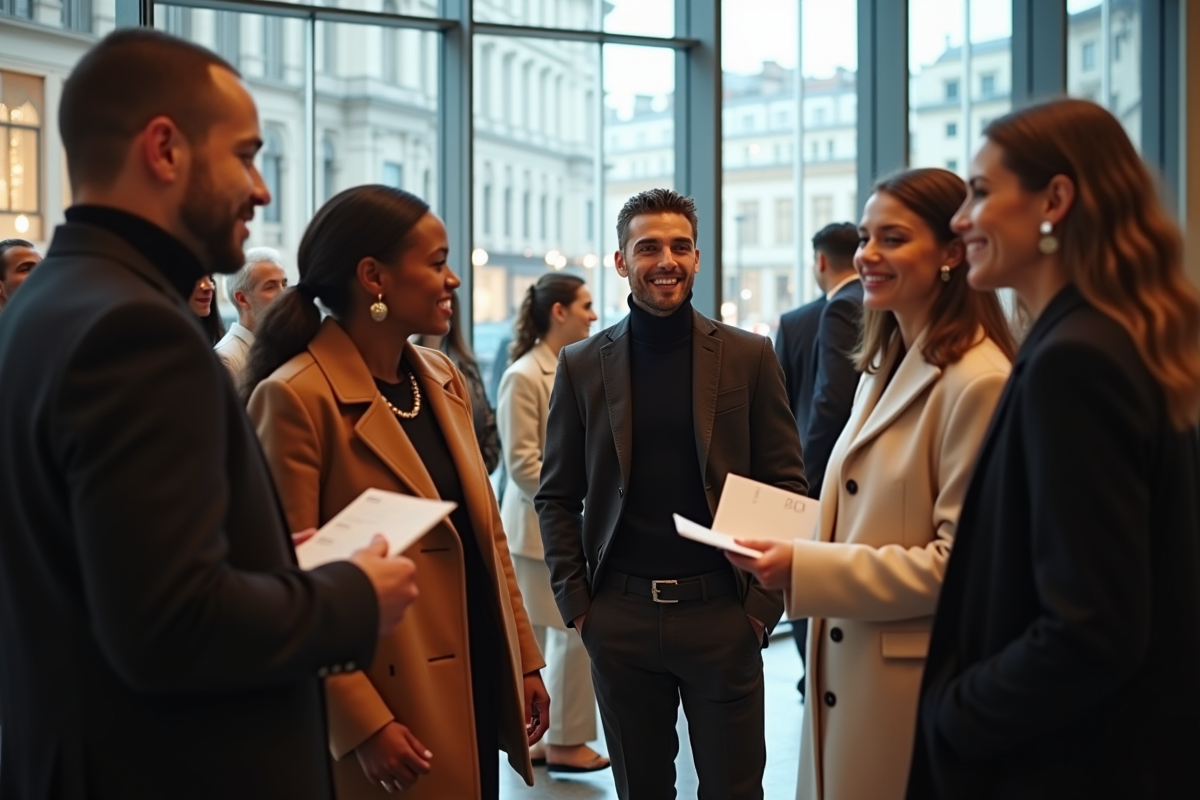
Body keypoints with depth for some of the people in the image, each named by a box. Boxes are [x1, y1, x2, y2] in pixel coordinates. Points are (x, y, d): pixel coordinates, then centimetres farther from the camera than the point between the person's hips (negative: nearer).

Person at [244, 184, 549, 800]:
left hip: (479, 691, 7)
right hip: (396, 712, -7)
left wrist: (524, 660, 11)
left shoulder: (443, 380, 7)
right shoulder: (296, 398, -16)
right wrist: (363, 723, -18)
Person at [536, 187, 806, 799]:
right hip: (619, 617, 1)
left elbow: (786, 487, 2)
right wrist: (575, 603, 0)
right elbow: (556, 497, 7)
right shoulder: (581, 365, 3)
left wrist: (765, 599, -5)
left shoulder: (749, 357, 0)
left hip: (723, 613, -1)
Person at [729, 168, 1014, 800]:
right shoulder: (883, 369, 12)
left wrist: (805, 568, -20)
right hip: (844, 671, 9)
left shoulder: (978, 381, -18)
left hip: (908, 683, -8)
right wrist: (785, 545, 2)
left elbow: (961, 560, -20)